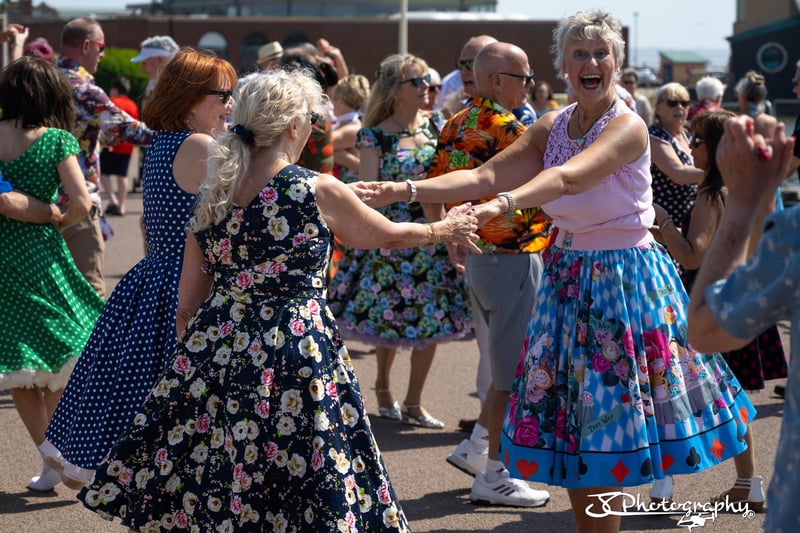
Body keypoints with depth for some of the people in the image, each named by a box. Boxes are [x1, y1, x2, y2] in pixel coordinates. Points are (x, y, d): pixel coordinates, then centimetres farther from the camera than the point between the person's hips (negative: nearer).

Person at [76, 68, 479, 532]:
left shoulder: (214, 197, 6)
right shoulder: (319, 191, -8)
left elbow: (187, 305, 10)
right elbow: (389, 236, 10)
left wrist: (196, 357, 24)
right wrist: (444, 230, 28)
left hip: (216, 349, 5)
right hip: (297, 351, -5)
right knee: (307, 489, 4)